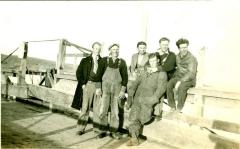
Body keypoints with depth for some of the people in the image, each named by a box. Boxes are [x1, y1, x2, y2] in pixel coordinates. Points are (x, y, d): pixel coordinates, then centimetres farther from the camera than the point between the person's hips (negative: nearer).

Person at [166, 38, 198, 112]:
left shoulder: (191, 58, -13)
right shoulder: (178, 57, 8)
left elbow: (191, 73, -22)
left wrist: (180, 81, -31)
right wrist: (173, 78, 5)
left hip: (189, 79, -5)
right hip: (179, 77, 5)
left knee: (181, 86, -38)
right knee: (168, 85, -25)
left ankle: (179, 109, -22)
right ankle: (172, 107, -17)